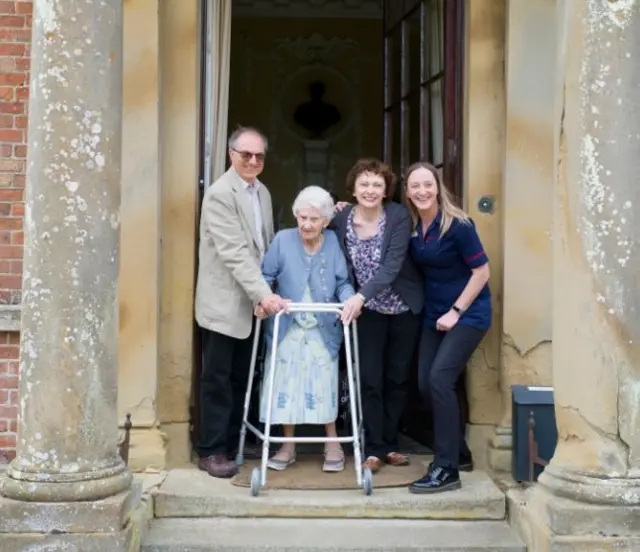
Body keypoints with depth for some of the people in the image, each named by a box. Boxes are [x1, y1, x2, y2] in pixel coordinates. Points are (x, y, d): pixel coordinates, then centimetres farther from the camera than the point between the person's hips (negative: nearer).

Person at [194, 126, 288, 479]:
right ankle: (211, 450, 8)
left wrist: (264, 294, 7)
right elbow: (235, 252, -21)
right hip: (224, 302, -7)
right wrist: (263, 293, -27)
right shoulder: (220, 194, -13)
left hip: (250, 301, 7)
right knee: (218, 379, 0)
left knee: (241, 377, 12)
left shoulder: (262, 192, 12)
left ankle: (233, 442, 23)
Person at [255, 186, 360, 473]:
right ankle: (288, 446, 20)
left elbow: (343, 282, -6)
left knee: (324, 386, 3)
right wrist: (260, 299, -21)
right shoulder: (282, 239, -6)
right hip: (287, 329, 1)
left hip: (323, 331, 0)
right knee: (285, 385, 5)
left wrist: (350, 301, -25)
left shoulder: (334, 242, -5)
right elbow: (266, 276, -4)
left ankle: (332, 444, 20)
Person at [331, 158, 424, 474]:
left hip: (404, 308, -1)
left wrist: (360, 297, -35)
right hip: (369, 310, 1)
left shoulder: (399, 216, -17)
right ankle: (374, 448, 7)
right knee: (370, 378, -3)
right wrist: (354, 301, -14)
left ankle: (389, 444, 21)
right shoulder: (341, 219, -10)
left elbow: (392, 266, -25)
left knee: (397, 377, 8)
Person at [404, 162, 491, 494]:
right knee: (425, 384, 5)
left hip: (468, 314, -7)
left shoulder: (457, 225, -16)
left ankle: (447, 468, -11)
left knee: (439, 379, -18)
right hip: (434, 314, 7)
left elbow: (481, 271, -14)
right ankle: (459, 451, 26)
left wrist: (456, 312, -16)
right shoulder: (411, 225, 1)